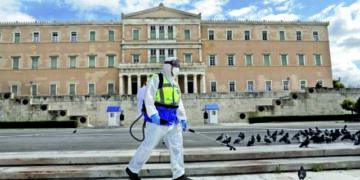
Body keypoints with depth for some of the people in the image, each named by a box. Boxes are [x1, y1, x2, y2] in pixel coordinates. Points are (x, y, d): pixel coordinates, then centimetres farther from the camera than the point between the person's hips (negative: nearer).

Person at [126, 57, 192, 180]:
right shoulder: (156, 79, -6)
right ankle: (132, 169, 18)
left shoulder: (174, 83, 16)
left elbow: (179, 103, 18)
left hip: (172, 120, 7)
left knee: (177, 146, 2)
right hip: (158, 118, -7)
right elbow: (148, 98, -14)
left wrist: (183, 119, 12)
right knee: (149, 145, 0)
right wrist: (153, 114, -24)